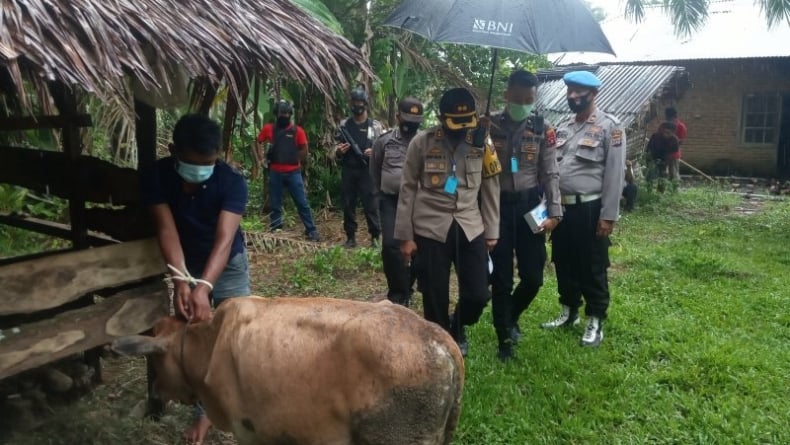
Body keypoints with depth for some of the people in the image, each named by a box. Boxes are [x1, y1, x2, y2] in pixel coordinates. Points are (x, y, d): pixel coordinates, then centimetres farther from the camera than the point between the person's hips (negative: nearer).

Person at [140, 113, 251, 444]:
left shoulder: (232, 182, -28)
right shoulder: (155, 177, -22)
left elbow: (225, 239, -37)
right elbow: (167, 229, -28)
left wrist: (204, 286, -50)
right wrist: (181, 281, -42)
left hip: (229, 265, -2)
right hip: (187, 267, 2)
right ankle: (205, 411, 19)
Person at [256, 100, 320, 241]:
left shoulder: (297, 130, -1)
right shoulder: (268, 129, 4)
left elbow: (304, 150, 5)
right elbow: (258, 142, 16)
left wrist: (295, 161, 2)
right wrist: (261, 157, 6)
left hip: (293, 172, -1)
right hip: (275, 172, 1)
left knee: (302, 202, 0)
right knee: (275, 204, 7)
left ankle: (311, 230, 5)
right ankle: (275, 231, 16)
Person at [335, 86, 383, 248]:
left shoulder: (375, 125, 2)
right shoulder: (344, 124, 9)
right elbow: (338, 150, 15)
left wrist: (374, 152, -17)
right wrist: (339, 151, -8)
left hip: (367, 171, -3)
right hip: (348, 171, 3)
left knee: (370, 204, -2)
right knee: (348, 205, 5)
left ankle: (375, 236, 7)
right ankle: (351, 236, 15)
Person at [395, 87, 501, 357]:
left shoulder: (482, 143, 2)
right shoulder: (421, 143, -4)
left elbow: (490, 190, 8)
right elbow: (408, 190, -1)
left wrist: (492, 232, 8)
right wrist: (405, 236, -2)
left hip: (471, 228, 2)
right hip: (430, 229, -2)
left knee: (478, 294, 3)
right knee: (435, 298, 3)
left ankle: (458, 329, 35)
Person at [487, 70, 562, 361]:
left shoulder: (542, 129, 3)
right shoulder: (490, 125, -2)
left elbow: (550, 174, 2)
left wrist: (554, 213, -7)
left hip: (529, 206, 2)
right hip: (497, 206, -2)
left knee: (533, 276, 4)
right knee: (501, 279, 3)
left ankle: (511, 317, 35)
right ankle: (505, 341, 18)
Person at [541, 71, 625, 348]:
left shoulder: (609, 127, -7)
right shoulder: (563, 127, 12)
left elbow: (615, 174, -10)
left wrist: (608, 216, -14)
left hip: (589, 209, -6)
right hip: (562, 207, 6)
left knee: (592, 268, 4)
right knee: (564, 264, 16)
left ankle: (595, 322, 17)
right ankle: (569, 312, 33)